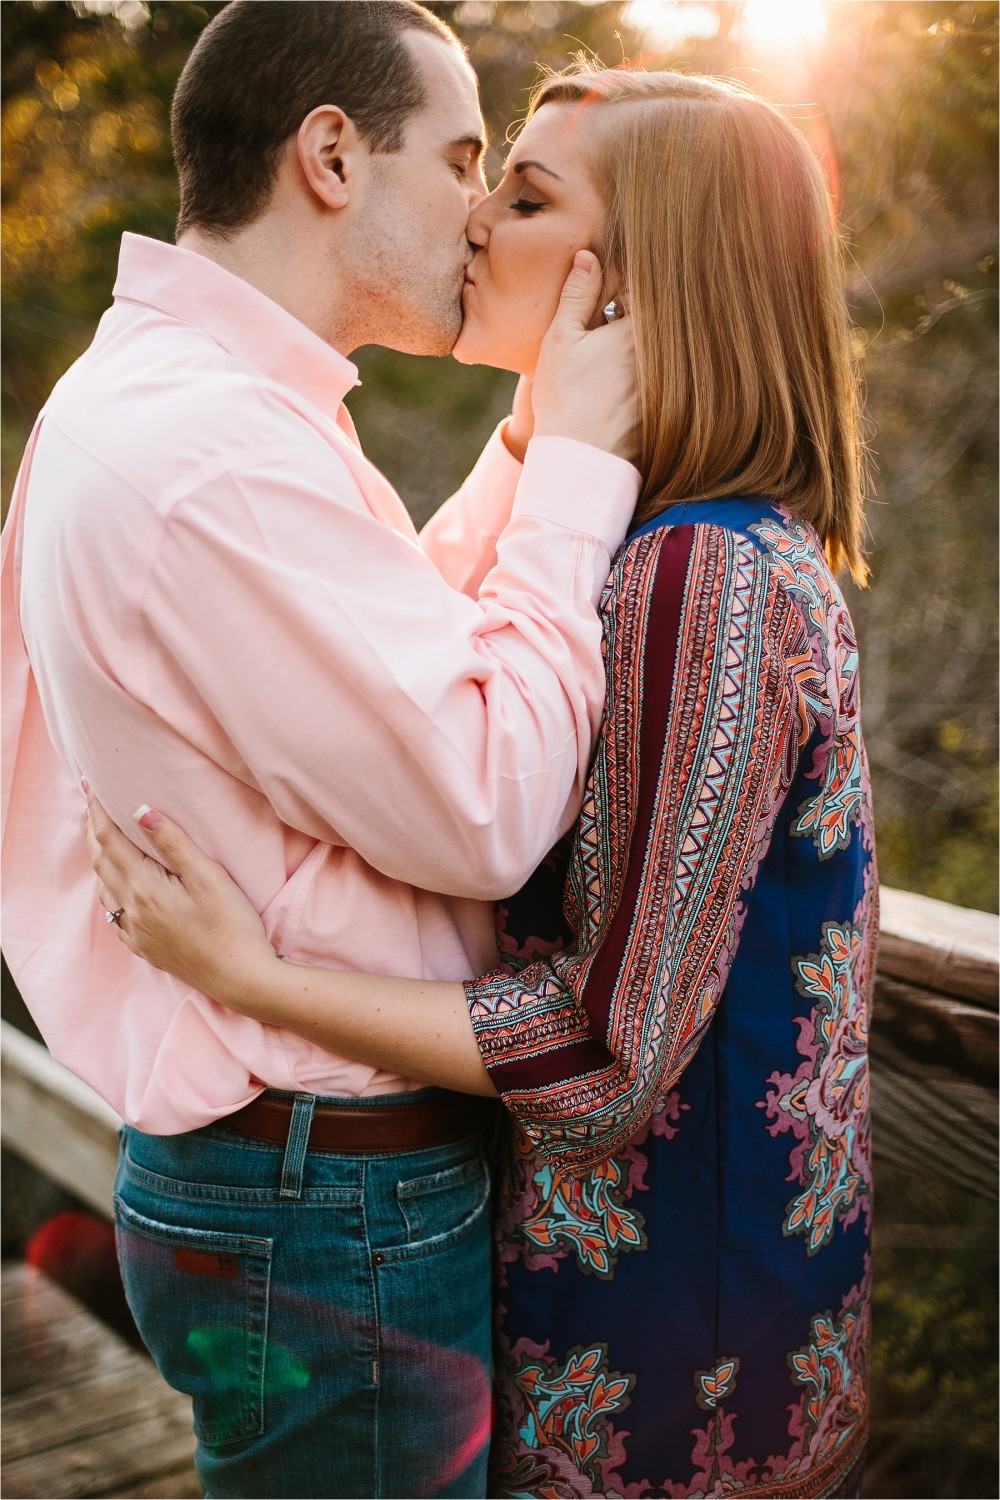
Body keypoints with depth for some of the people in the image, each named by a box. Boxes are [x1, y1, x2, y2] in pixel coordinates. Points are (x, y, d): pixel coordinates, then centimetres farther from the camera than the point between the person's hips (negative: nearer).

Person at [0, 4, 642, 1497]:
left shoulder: (151, 391, 9)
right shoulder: (214, 449, -25)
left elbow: (406, 641, 14)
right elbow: (489, 812, -24)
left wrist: (533, 444, 8)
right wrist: (576, 464, -15)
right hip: (330, 1214, -10)